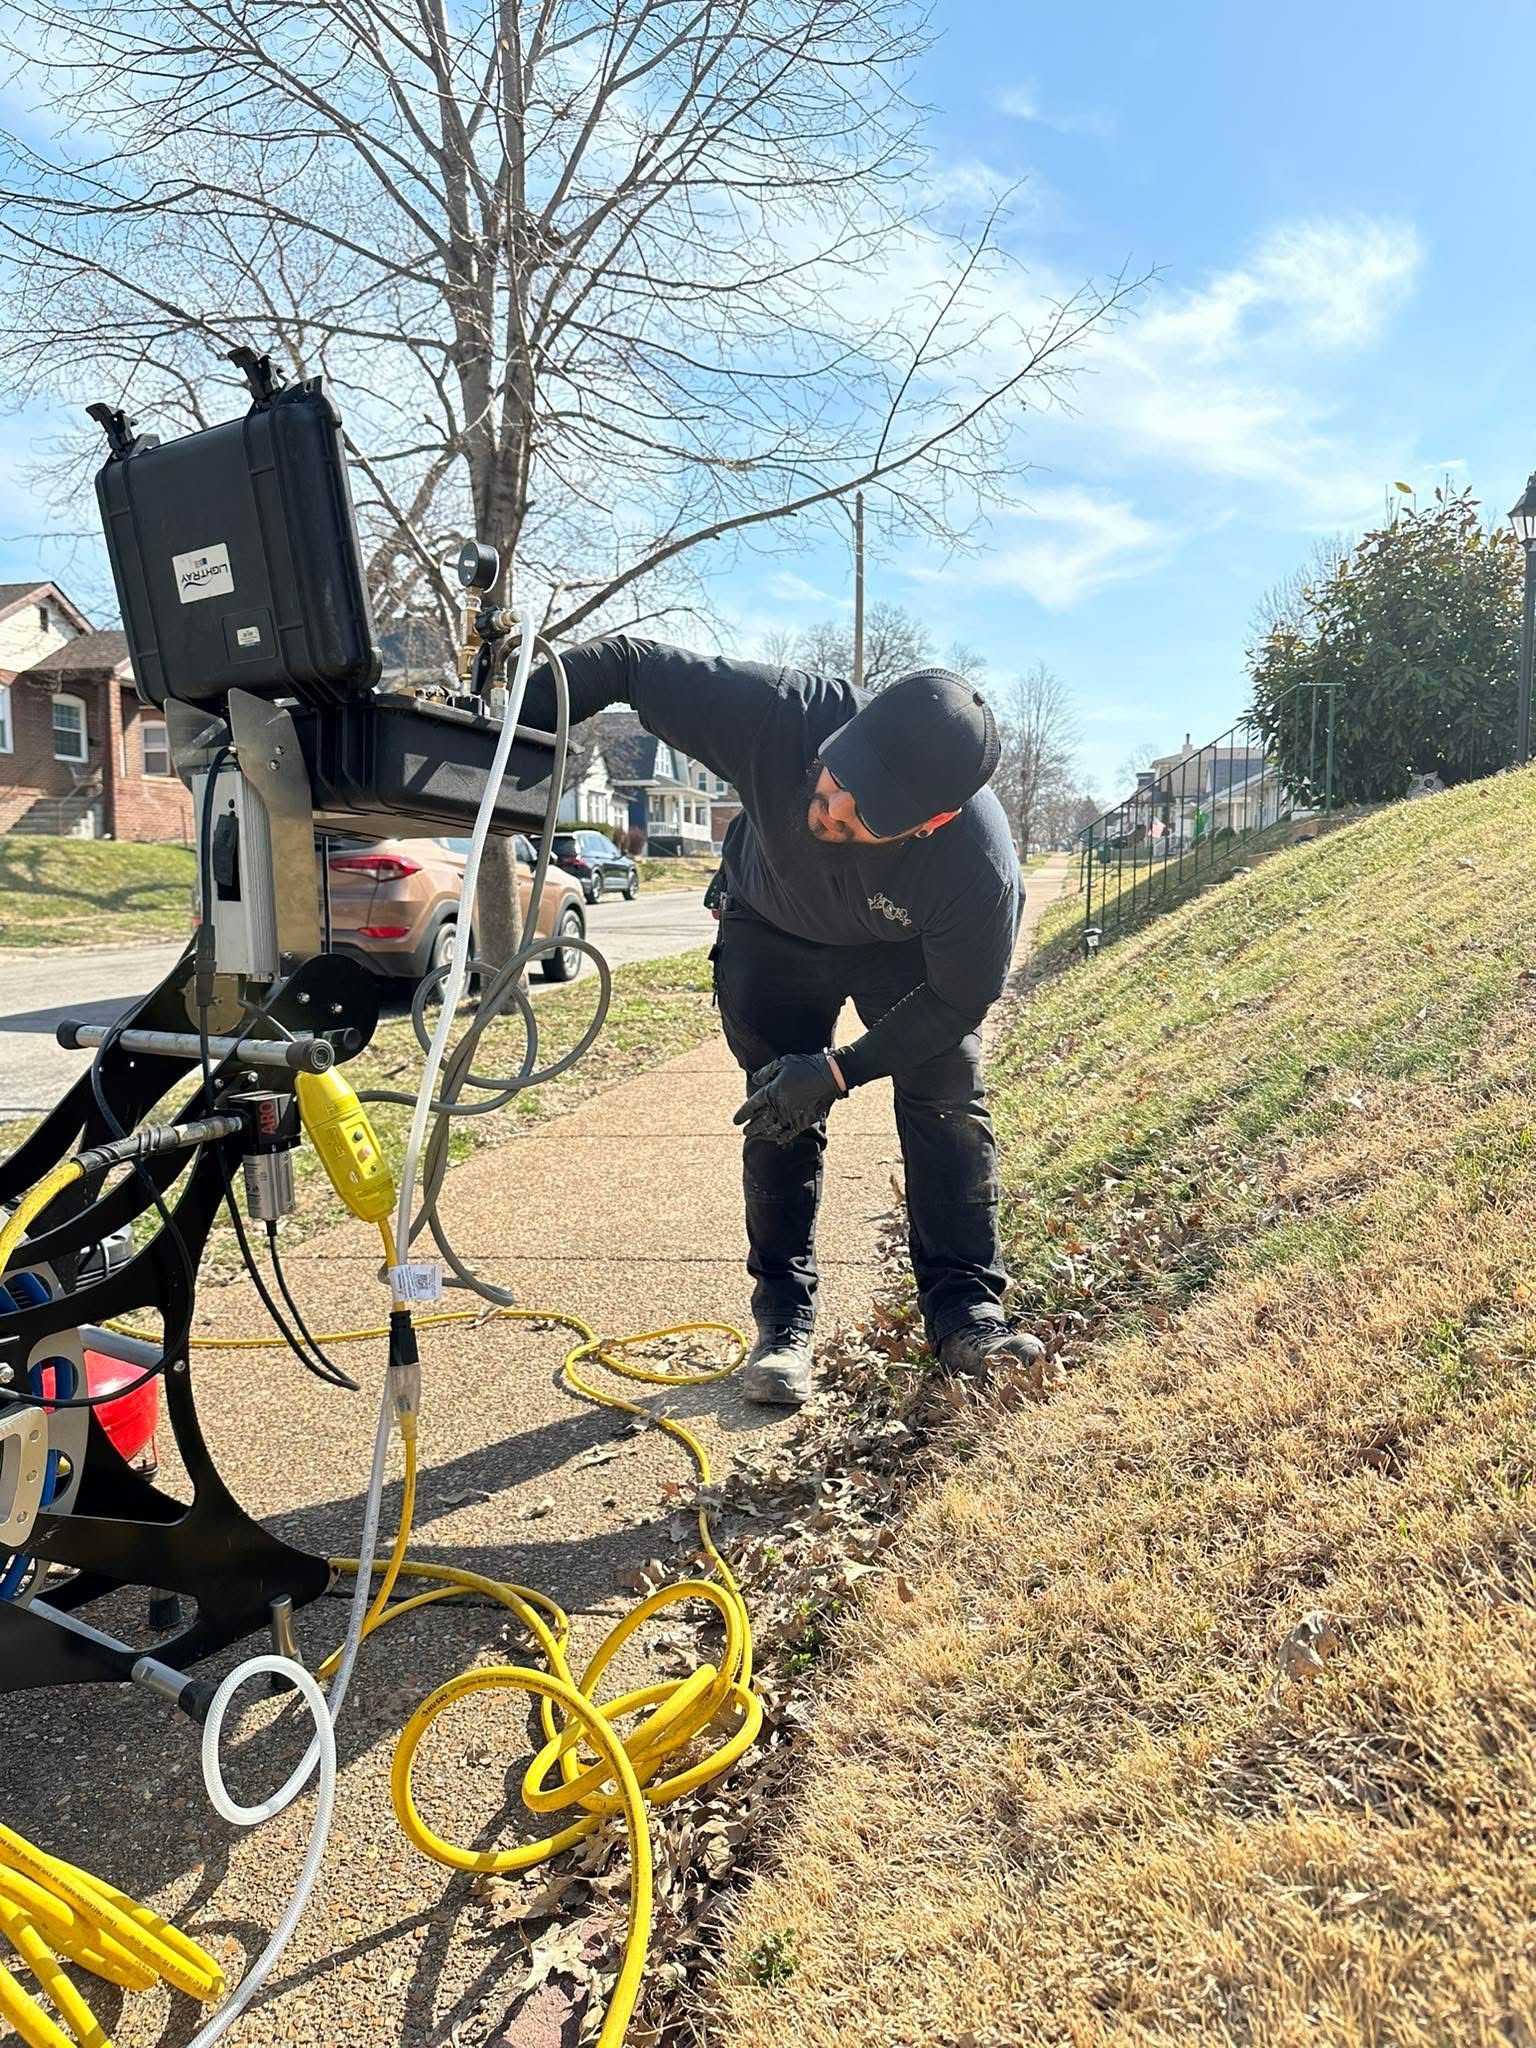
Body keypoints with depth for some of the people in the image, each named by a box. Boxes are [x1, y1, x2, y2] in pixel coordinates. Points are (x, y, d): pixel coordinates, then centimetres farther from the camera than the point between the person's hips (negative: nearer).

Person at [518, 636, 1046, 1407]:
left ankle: (964, 1313, 2)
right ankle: (784, 1319, 6)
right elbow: (628, 660, -30)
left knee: (948, 1106, -10)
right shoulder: (778, 714, -41)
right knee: (780, 1117, -4)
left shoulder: (978, 864, -41)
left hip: (909, 949, 0)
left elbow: (960, 997, -24)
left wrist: (841, 1070, -28)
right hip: (773, 930, 1)